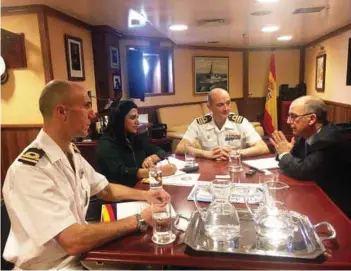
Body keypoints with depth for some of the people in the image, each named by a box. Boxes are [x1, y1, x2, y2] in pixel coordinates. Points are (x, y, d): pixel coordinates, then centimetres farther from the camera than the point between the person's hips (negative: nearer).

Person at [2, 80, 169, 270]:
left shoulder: (72, 153, 0)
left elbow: (106, 190, 13)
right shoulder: (28, 170, -27)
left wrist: (145, 195, -2)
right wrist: (139, 220, -23)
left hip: (80, 254, 7)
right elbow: (74, 242, -30)